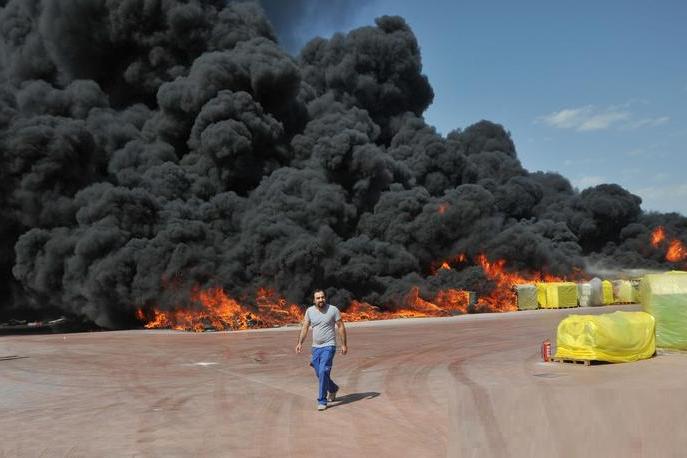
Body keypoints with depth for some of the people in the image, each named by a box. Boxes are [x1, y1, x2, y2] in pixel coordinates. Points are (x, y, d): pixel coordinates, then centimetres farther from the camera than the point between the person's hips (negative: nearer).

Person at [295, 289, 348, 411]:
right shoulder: (310, 311, 3)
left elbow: (341, 327, -2)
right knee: (319, 374, 13)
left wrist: (344, 344, -4)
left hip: (328, 347, -5)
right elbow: (305, 328, 4)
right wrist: (300, 343, -6)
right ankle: (333, 389, 41)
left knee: (323, 372, -15)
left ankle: (322, 401, -6)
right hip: (315, 347, 5)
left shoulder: (333, 310, -7)